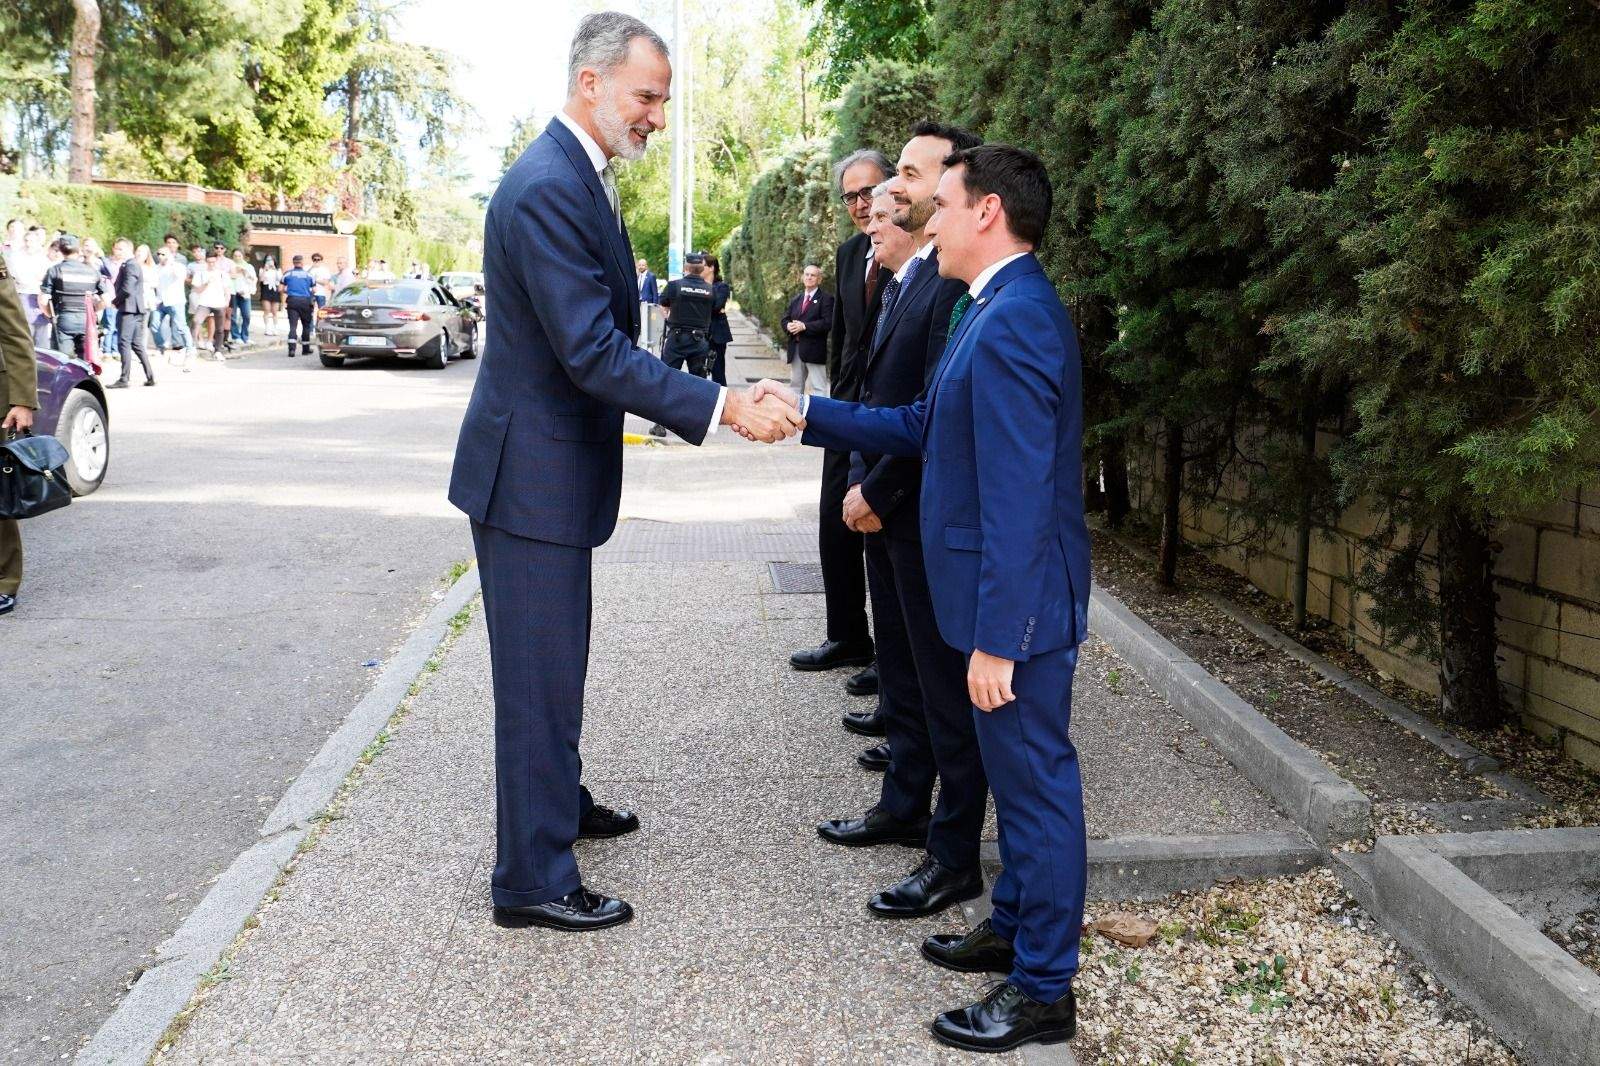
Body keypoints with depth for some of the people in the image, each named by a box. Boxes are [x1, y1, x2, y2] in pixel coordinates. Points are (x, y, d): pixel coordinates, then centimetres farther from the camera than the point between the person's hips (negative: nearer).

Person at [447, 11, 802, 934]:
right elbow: (593, 351, -28)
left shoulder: (583, 178, 10)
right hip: (532, 473, -10)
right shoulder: (546, 189, -23)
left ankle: (559, 802, 42)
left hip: (560, 465, 10)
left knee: (558, 662, 24)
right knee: (540, 675, -1)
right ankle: (532, 878, 11)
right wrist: (724, 406, -29)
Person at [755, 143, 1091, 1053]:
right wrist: (808, 413, 14)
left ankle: (1044, 991, 15)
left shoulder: (1013, 323, -22)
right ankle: (1016, 927, 39)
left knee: (1037, 784, 2)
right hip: (1009, 599, 10)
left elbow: (1019, 498, -26)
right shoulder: (998, 310, 11)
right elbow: (922, 428, 17)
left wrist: (997, 638, -24)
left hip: (1020, 603, -10)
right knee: (1021, 776, 22)